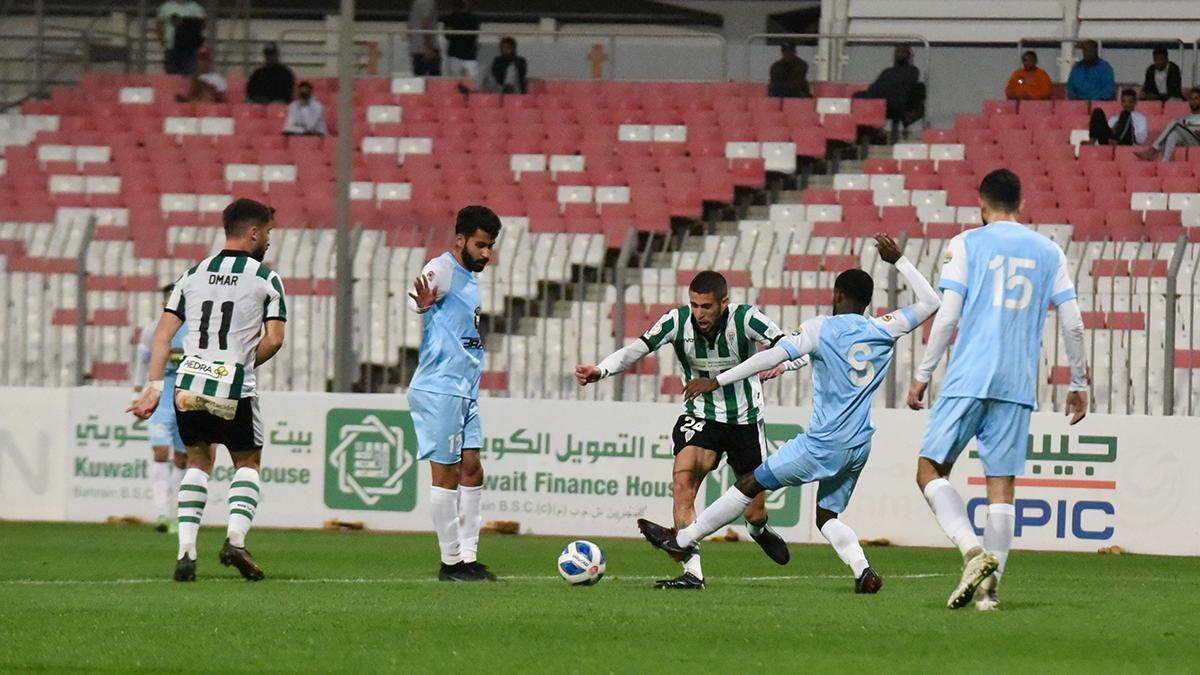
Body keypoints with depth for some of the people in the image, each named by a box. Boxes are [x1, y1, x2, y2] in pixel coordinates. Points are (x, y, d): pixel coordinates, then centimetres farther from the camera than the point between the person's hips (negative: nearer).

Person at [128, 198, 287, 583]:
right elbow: (273, 339, -6)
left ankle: (186, 551, 7)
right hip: (235, 392, -3)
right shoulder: (266, 278, 1)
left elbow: (164, 333, 6)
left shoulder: (194, 274, 12)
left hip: (189, 388, 3)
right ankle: (235, 539, -7)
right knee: (248, 464, 15)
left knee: (198, 462, 20)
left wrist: (155, 387, 5)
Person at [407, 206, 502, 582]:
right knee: (446, 472, -6)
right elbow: (415, 300, -30)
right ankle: (451, 561, -2)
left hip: (465, 392, 10)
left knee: (471, 471, 7)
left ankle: (468, 557, 11)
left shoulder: (469, 279, 19)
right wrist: (422, 303, -52)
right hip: (439, 389, -10)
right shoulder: (443, 269, -10)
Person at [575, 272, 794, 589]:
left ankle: (759, 530, 46)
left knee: (754, 512, 5)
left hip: (745, 419, -1)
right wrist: (600, 370, -42)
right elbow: (636, 349, -24)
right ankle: (692, 572, -24)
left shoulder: (746, 319, -20)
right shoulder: (678, 321, -16)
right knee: (683, 481, -26)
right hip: (700, 417, 1)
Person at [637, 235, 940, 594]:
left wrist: (716, 381, -10)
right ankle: (862, 568, -10)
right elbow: (929, 302, 18)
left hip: (822, 444, -5)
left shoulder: (821, 329, -7)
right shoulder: (884, 330, 5)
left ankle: (683, 540, 14)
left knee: (750, 485, 6)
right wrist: (899, 260, 21)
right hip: (858, 449, 5)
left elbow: (772, 357, -13)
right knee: (827, 516, 17)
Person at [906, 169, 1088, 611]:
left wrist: (923, 374, 2)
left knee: (930, 470, 3)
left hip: (969, 377, -3)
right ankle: (990, 586, -2)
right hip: (1019, 385, 3)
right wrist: (1078, 385, 18)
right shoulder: (1049, 252, 12)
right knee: (1002, 484, 5)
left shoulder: (966, 244, 3)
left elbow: (947, 316, -4)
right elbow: (1072, 324, 9)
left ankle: (973, 550, -18)